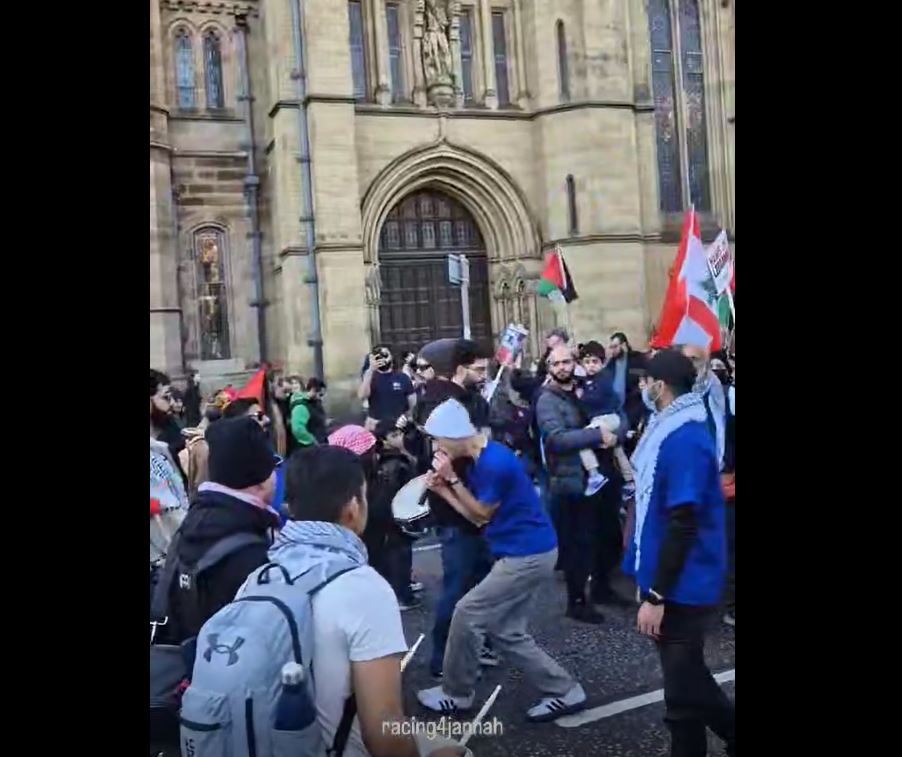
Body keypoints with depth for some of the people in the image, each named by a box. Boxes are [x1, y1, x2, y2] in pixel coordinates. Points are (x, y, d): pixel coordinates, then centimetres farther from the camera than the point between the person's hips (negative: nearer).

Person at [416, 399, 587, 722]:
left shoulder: (495, 462, -22)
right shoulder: (481, 460, 9)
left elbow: (482, 514, -10)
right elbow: (476, 515, 12)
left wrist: (452, 479, -11)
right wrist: (442, 489, 3)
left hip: (527, 555, -10)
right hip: (526, 554, 10)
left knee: (467, 614, -3)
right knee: (506, 632, 13)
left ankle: (455, 694, 15)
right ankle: (564, 691, 20)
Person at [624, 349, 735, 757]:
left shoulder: (684, 440, -23)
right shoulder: (671, 431, 8)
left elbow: (682, 526, -25)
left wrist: (655, 596, -22)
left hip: (680, 589, -10)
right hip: (674, 584, 10)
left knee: (683, 689, 5)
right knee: (686, 679, 22)